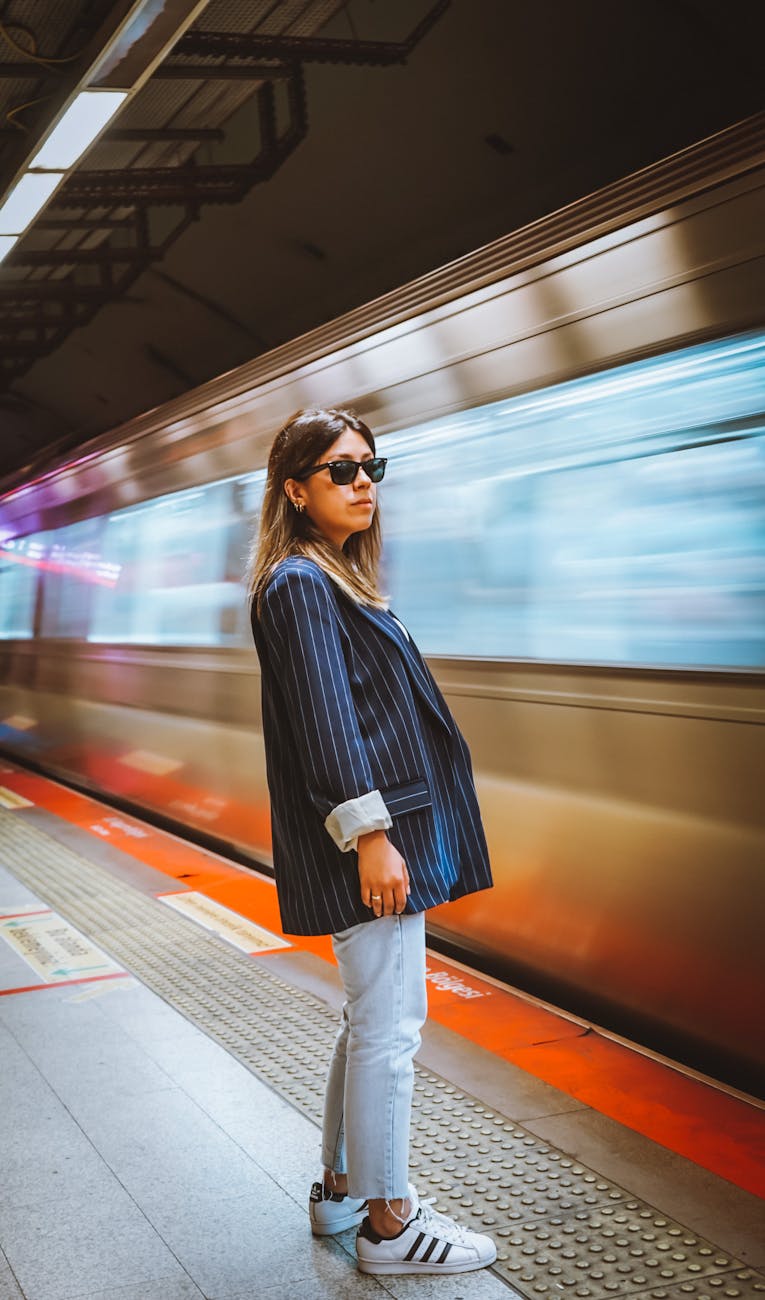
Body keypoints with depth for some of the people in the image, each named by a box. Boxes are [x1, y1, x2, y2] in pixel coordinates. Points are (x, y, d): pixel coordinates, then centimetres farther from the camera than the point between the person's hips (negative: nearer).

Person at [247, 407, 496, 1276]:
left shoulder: (336, 580, 18)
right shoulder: (300, 585, -12)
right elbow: (323, 721, -19)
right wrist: (371, 833, -22)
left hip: (390, 827, 10)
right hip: (365, 836, -10)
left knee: (370, 1020, 18)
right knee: (389, 1026, -1)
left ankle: (342, 1189, 31)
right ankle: (387, 1225, 13)